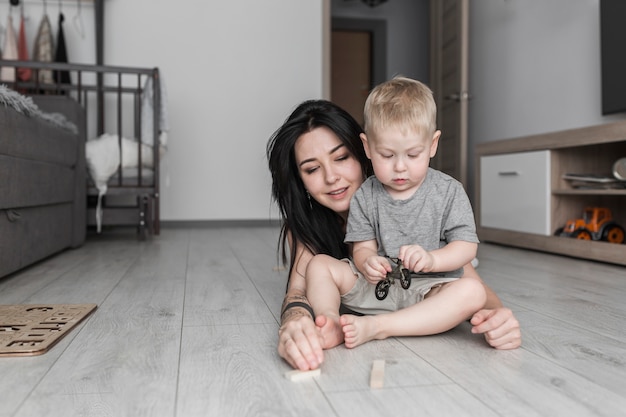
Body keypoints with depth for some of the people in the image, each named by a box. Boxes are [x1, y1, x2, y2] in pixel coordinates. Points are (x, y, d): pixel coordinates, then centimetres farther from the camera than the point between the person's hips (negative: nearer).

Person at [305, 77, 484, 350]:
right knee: (319, 265, -7)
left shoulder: (449, 191, -2)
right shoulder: (365, 196, 3)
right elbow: (363, 246, 1)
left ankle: (376, 327, -34)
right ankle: (328, 320, -31)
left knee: (472, 291, -31)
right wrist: (367, 262, -24)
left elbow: (466, 246, -6)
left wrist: (431, 259, -26)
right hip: (376, 286, 2)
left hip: (430, 289, -1)